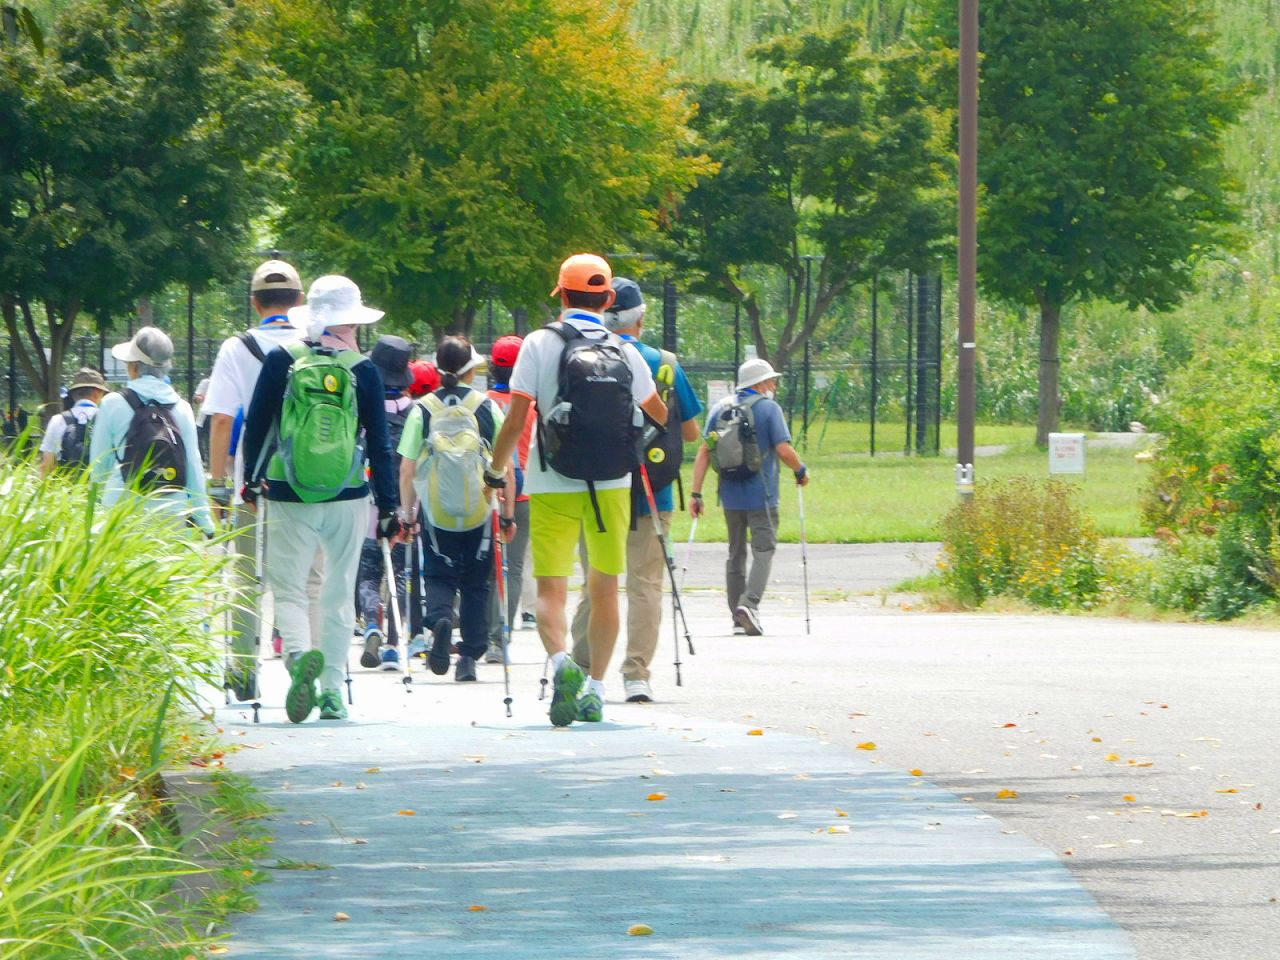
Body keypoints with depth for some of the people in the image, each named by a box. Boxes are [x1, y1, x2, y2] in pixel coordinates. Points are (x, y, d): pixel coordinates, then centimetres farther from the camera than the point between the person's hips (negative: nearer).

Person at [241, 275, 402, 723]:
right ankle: (332, 691, 11)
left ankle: (300, 654, -28)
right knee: (339, 593, 12)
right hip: (347, 499, 1)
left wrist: (252, 476, 17)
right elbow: (380, 443, 0)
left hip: (289, 500, -1)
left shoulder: (281, 361, -2)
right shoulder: (363, 370, -2)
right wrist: (388, 505, 6)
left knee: (288, 588, 2)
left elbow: (256, 423, 2)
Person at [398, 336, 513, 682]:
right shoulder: (487, 407, -2)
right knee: (475, 585, 13)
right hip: (480, 512, 0)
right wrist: (508, 515, 7)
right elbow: (507, 469, -1)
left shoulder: (422, 409, -2)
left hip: (436, 512, 0)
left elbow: (407, 469, -3)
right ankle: (470, 656, 10)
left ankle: (440, 618, -18)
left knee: (438, 576, 12)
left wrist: (407, 511, 7)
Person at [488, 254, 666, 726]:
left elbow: (515, 421, -8)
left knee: (551, 588, -2)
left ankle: (561, 661, -28)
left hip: (553, 487, -2)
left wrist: (494, 473, 6)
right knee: (604, 589, 13)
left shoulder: (541, 344, -4)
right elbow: (659, 413, 20)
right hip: (613, 486, 2)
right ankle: (595, 689, 13)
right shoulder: (624, 353, 4)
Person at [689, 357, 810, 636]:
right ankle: (750, 604, -22)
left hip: (730, 495, 5)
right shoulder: (769, 408, -6)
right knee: (763, 550, -2)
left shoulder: (720, 409, 8)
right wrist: (801, 471, 5)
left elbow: (704, 453, 4)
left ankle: (738, 618, 13)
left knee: (736, 553, 13)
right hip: (761, 496, -5)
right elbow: (784, 450, -14)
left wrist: (696, 493, 4)